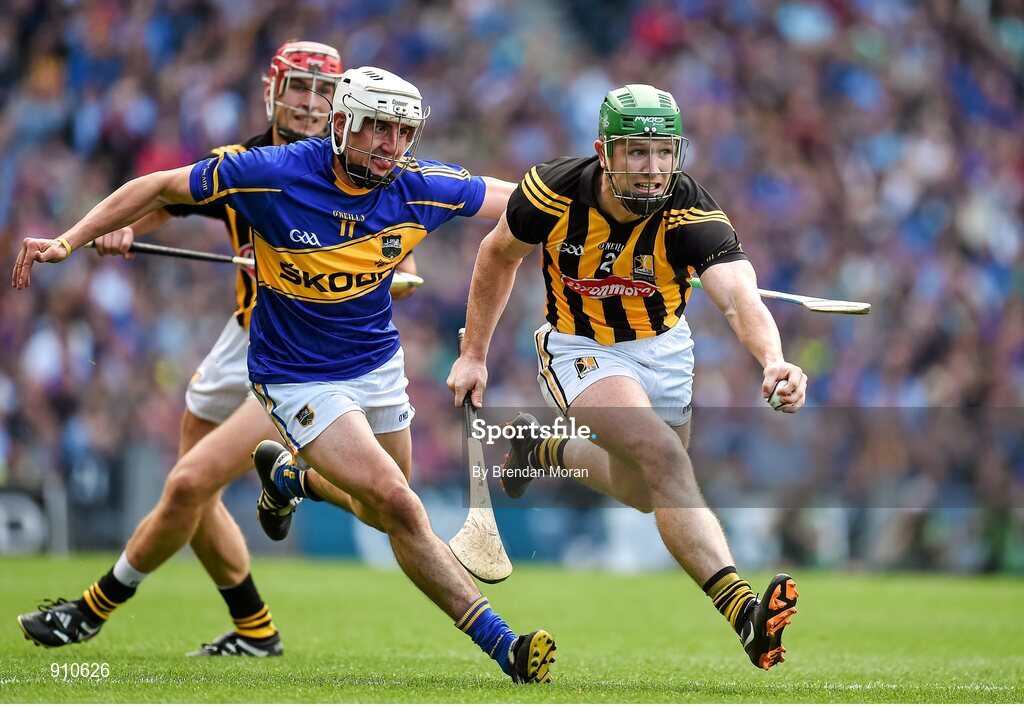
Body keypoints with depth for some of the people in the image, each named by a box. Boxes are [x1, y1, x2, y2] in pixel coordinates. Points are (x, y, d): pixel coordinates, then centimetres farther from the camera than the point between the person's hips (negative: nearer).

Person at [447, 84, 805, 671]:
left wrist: (774, 360, -66)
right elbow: (499, 256, -4)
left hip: (662, 348, 3)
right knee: (665, 458, -26)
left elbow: (739, 296, -46)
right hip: (581, 350, -3)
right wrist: (474, 354, 1)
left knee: (647, 493, 19)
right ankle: (740, 609, -35)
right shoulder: (556, 193, -25)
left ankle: (547, 450, 46)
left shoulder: (692, 215, -29)